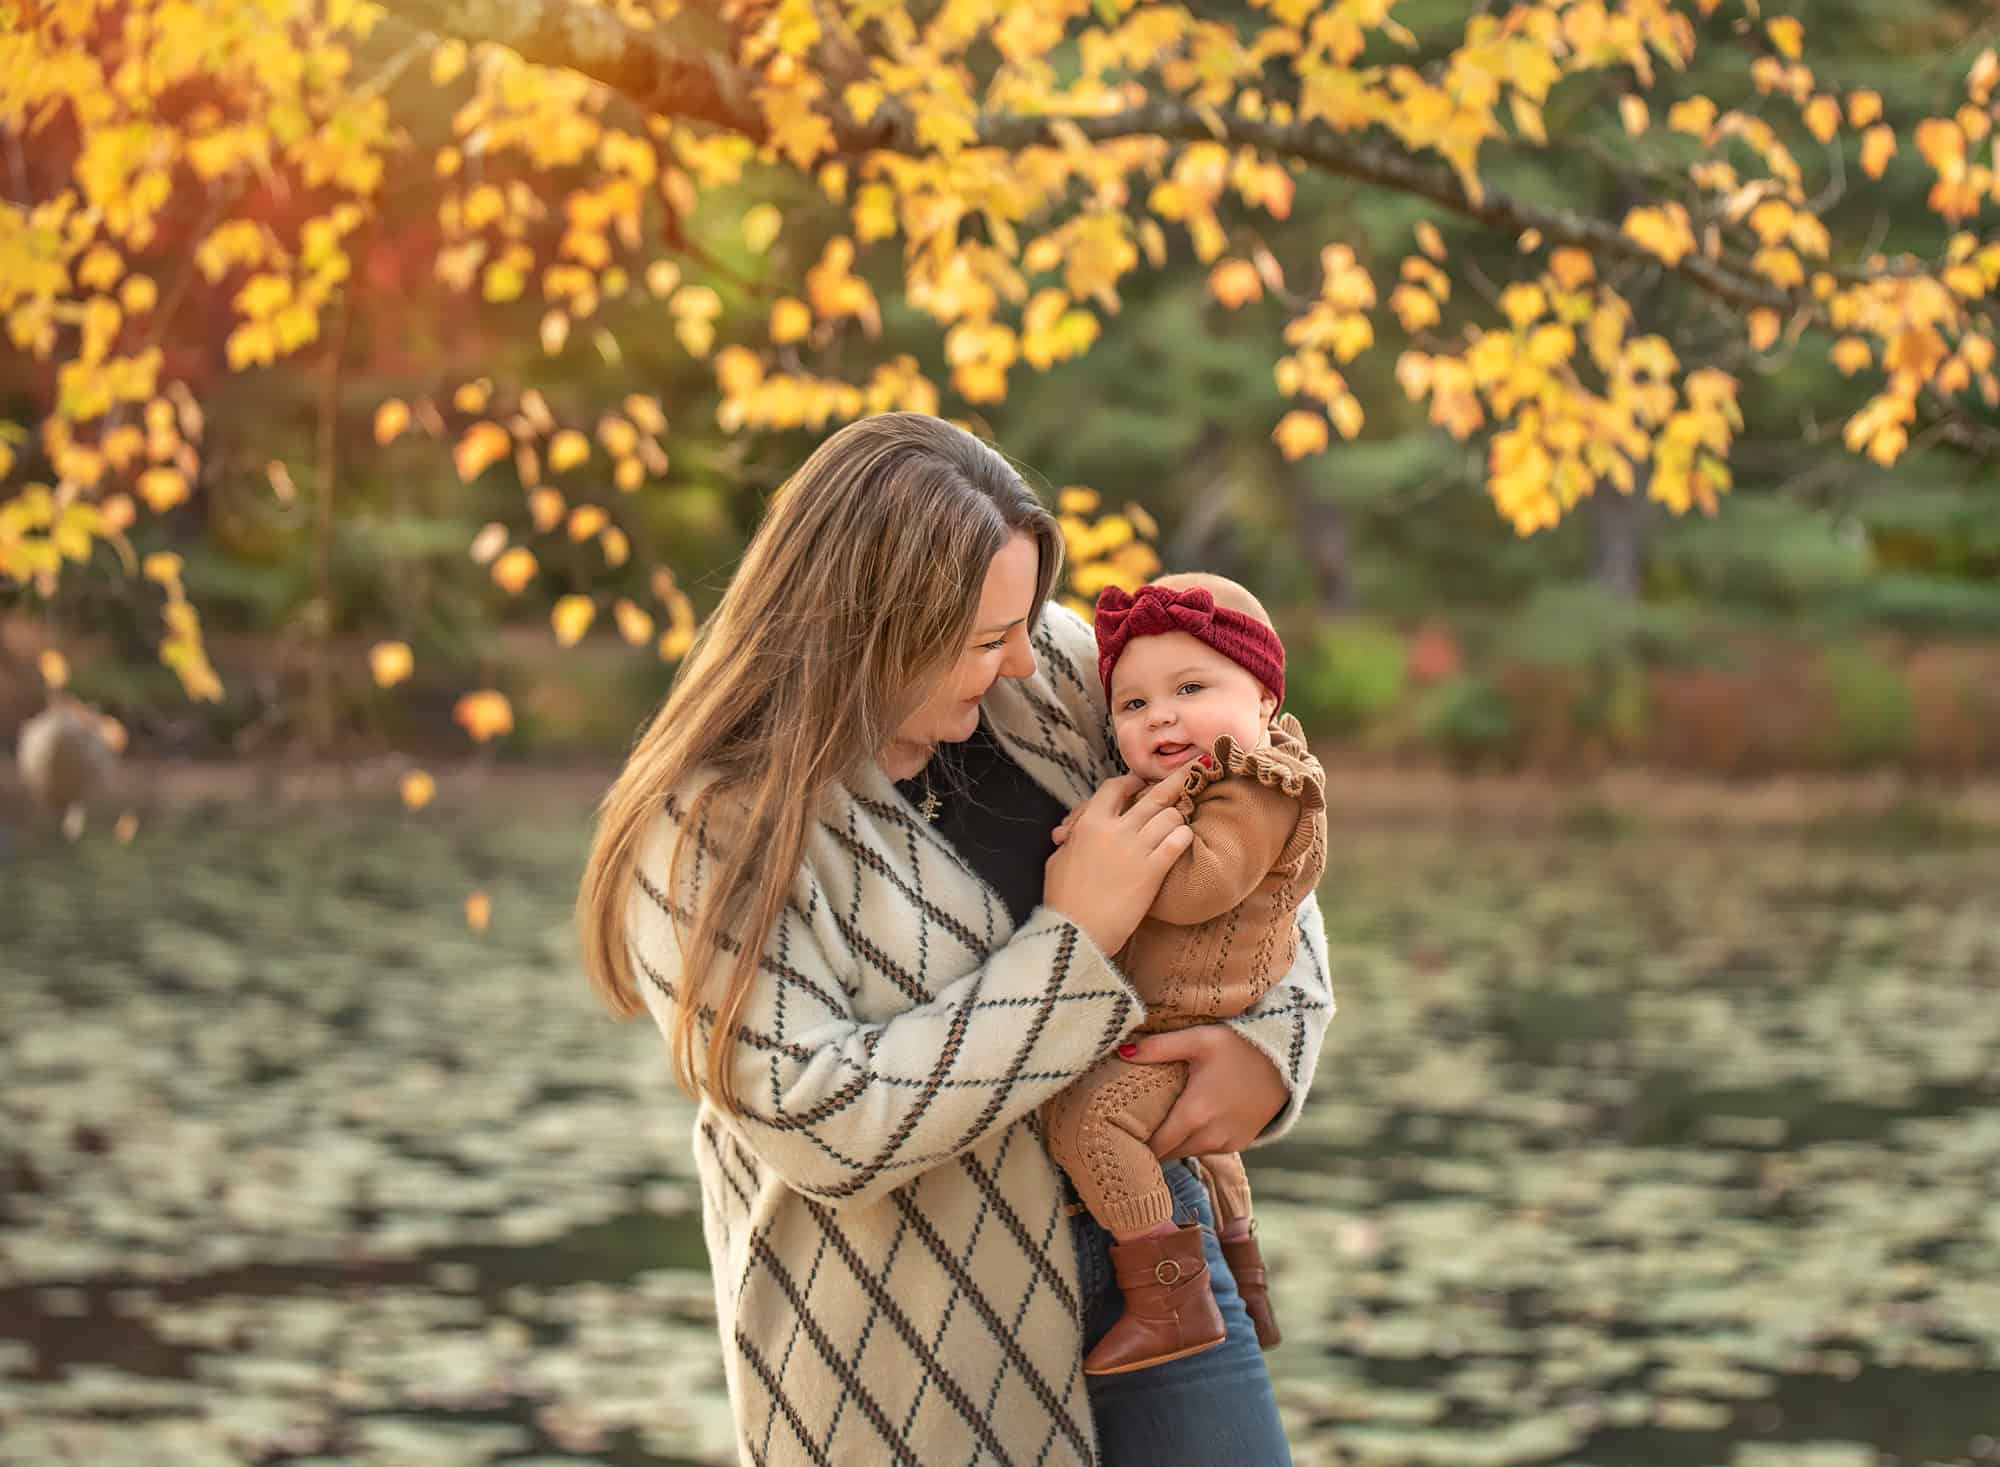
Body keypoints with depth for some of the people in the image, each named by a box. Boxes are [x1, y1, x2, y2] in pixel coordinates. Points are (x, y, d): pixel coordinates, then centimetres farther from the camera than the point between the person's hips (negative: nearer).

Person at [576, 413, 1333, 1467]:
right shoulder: (711, 831, -19)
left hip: (1139, 1220, 5)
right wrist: (1071, 942, -23)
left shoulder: (1047, 668, -4)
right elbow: (819, 1128, -25)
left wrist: (1273, 1036, -10)